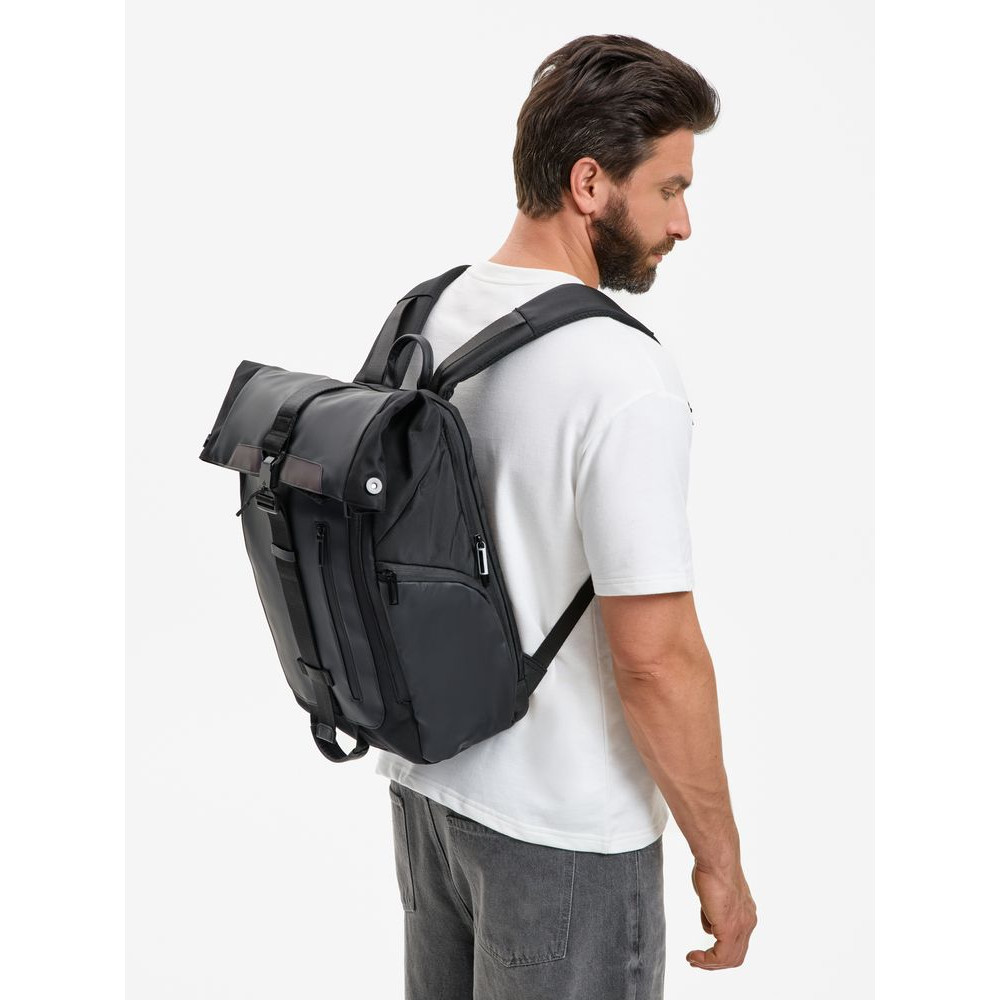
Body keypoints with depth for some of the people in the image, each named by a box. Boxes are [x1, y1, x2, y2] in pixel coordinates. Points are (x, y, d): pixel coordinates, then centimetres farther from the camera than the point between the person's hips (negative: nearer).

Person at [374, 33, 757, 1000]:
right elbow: (656, 657, -24)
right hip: (561, 829, -8)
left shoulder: (419, 318, 1)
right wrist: (719, 858, -12)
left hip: (424, 777, 8)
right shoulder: (623, 378, -24)